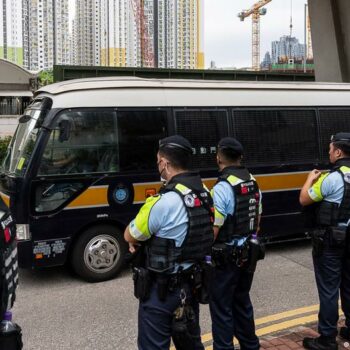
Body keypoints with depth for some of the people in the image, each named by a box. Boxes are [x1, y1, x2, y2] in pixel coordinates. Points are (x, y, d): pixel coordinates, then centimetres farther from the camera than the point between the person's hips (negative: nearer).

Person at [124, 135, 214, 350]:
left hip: (162, 289, -8)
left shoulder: (164, 202, -25)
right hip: (191, 283, 8)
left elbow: (129, 236, -11)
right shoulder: (204, 194, 0)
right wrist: (143, 238, 2)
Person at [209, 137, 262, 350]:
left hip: (226, 258, -8)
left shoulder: (222, 188, -20)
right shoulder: (253, 184, 4)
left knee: (222, 309, 3)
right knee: (242, 302, 22)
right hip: (248, 254, 8)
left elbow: (213, 230, -21)